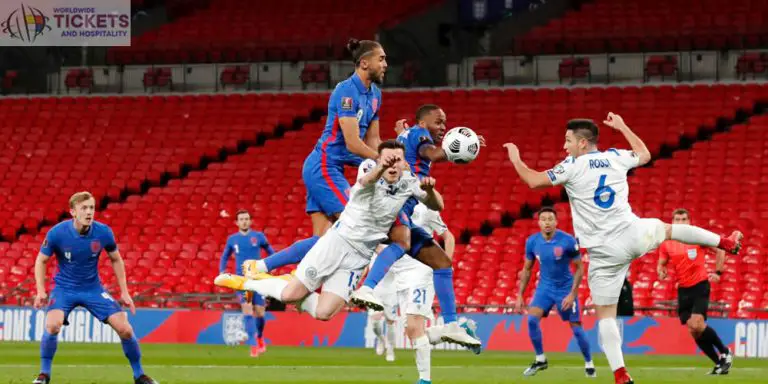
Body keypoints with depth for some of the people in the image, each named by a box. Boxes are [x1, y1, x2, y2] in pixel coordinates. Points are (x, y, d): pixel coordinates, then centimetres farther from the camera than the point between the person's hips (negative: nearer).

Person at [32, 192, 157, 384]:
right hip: (65, 287, -2)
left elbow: (116, 260, 5)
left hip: (93, 288, 2)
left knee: (125, 329, -7)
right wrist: (41, 292, -15)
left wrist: (124, 292, 1)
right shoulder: (57, 233, -19)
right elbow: (41, 260, -4)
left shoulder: (103, 232, -14)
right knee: (52, 325, -29)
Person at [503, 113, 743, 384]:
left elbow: (533, 180, -10)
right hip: (634, 235, 4)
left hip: (605, 252, -4)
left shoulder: (572, 166, -9)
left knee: (605, 315, 2)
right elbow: (645, 155, 27)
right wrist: (622, 126, 39)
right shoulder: (616, 157, 6)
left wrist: (515, 158, 8)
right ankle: (726, 242, 48)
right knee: (668, 229, 36)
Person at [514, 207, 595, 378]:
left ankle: (589, 363, 18)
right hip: (545, 287, 3)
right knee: (532, 320, -16)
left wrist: (572, 294, -16)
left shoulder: (568, 241, -18)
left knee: (576, 328, -2)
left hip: (565, 288, -3)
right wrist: (520, 296, 3)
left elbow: (579, 268, -10)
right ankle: (540, 360, 0)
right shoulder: (532, 242, -7)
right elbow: (527, 269, 6)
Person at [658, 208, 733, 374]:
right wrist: (661, 272, -9)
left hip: (700, 286, -5)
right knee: (693, 331, -1)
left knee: (696, 325, -20)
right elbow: (661, 264, 15)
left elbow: (720, 250, 4)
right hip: (683, 290, 5)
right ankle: (719, 363, 12)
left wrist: (718, 272, -5)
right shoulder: (666, 244, 4)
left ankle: (725, 353, -2)